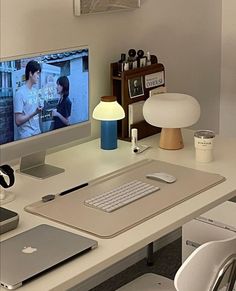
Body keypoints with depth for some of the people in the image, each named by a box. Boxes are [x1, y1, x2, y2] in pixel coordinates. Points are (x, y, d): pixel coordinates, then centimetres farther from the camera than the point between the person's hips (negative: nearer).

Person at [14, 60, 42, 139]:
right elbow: (18, 121, -18)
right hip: (26, 136, -7)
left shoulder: (35, 91, 9)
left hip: (37, 133, 7)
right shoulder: (20, 93, -15)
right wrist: (35, 113, -25)